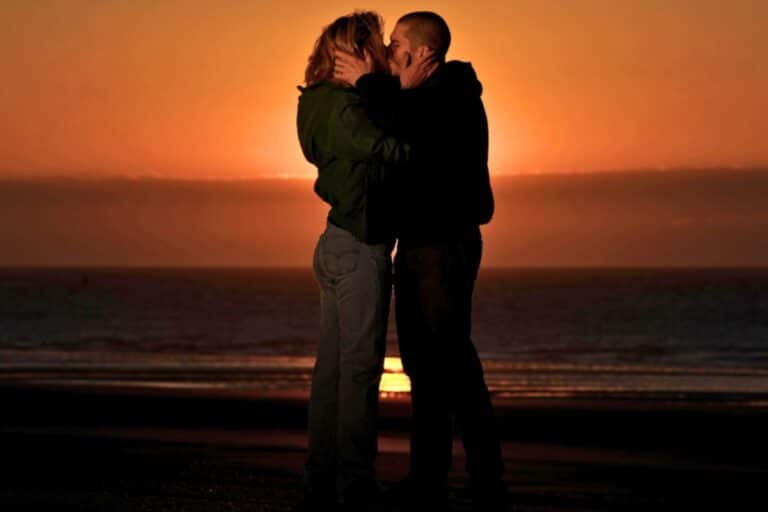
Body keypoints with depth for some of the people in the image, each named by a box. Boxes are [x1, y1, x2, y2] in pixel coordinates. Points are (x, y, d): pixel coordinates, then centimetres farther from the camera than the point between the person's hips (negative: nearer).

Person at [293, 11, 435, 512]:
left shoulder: (326, 104, 14)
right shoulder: (345, 106, -15)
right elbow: (391, 150, -27)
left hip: (338, 245, 10)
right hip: (360, 249, -10)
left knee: (333, 368, 11)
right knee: (359, 368, -6)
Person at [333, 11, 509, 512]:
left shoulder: (456, 95, -13)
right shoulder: (416, 96, 15)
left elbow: (419, 132, -32)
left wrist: (368, 83, -22)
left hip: (446, 245, -10)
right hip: (416, 244, 10)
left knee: (452, 361, -12)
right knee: (421, 362, 11)